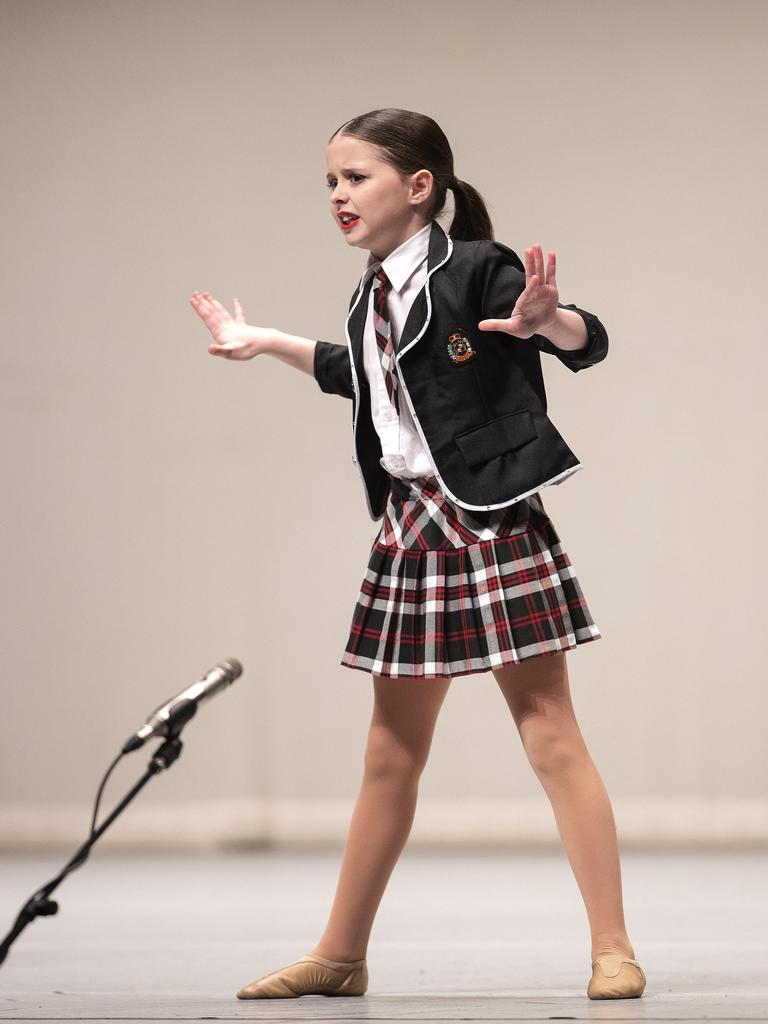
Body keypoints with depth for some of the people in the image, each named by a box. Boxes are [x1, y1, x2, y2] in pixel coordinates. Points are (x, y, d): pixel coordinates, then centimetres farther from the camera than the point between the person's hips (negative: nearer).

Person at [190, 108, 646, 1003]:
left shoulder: (476, 270, -10)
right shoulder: (373, 298, 12)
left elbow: (587, 344, -15)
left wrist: (544, 319, -36)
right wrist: (267, 343, 38)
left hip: (490, 523, -7)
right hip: (410, 527, 8)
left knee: (550, 736, -5)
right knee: (390, 755, 14)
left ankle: (613, 950, -1)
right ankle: (339, 956, 21)